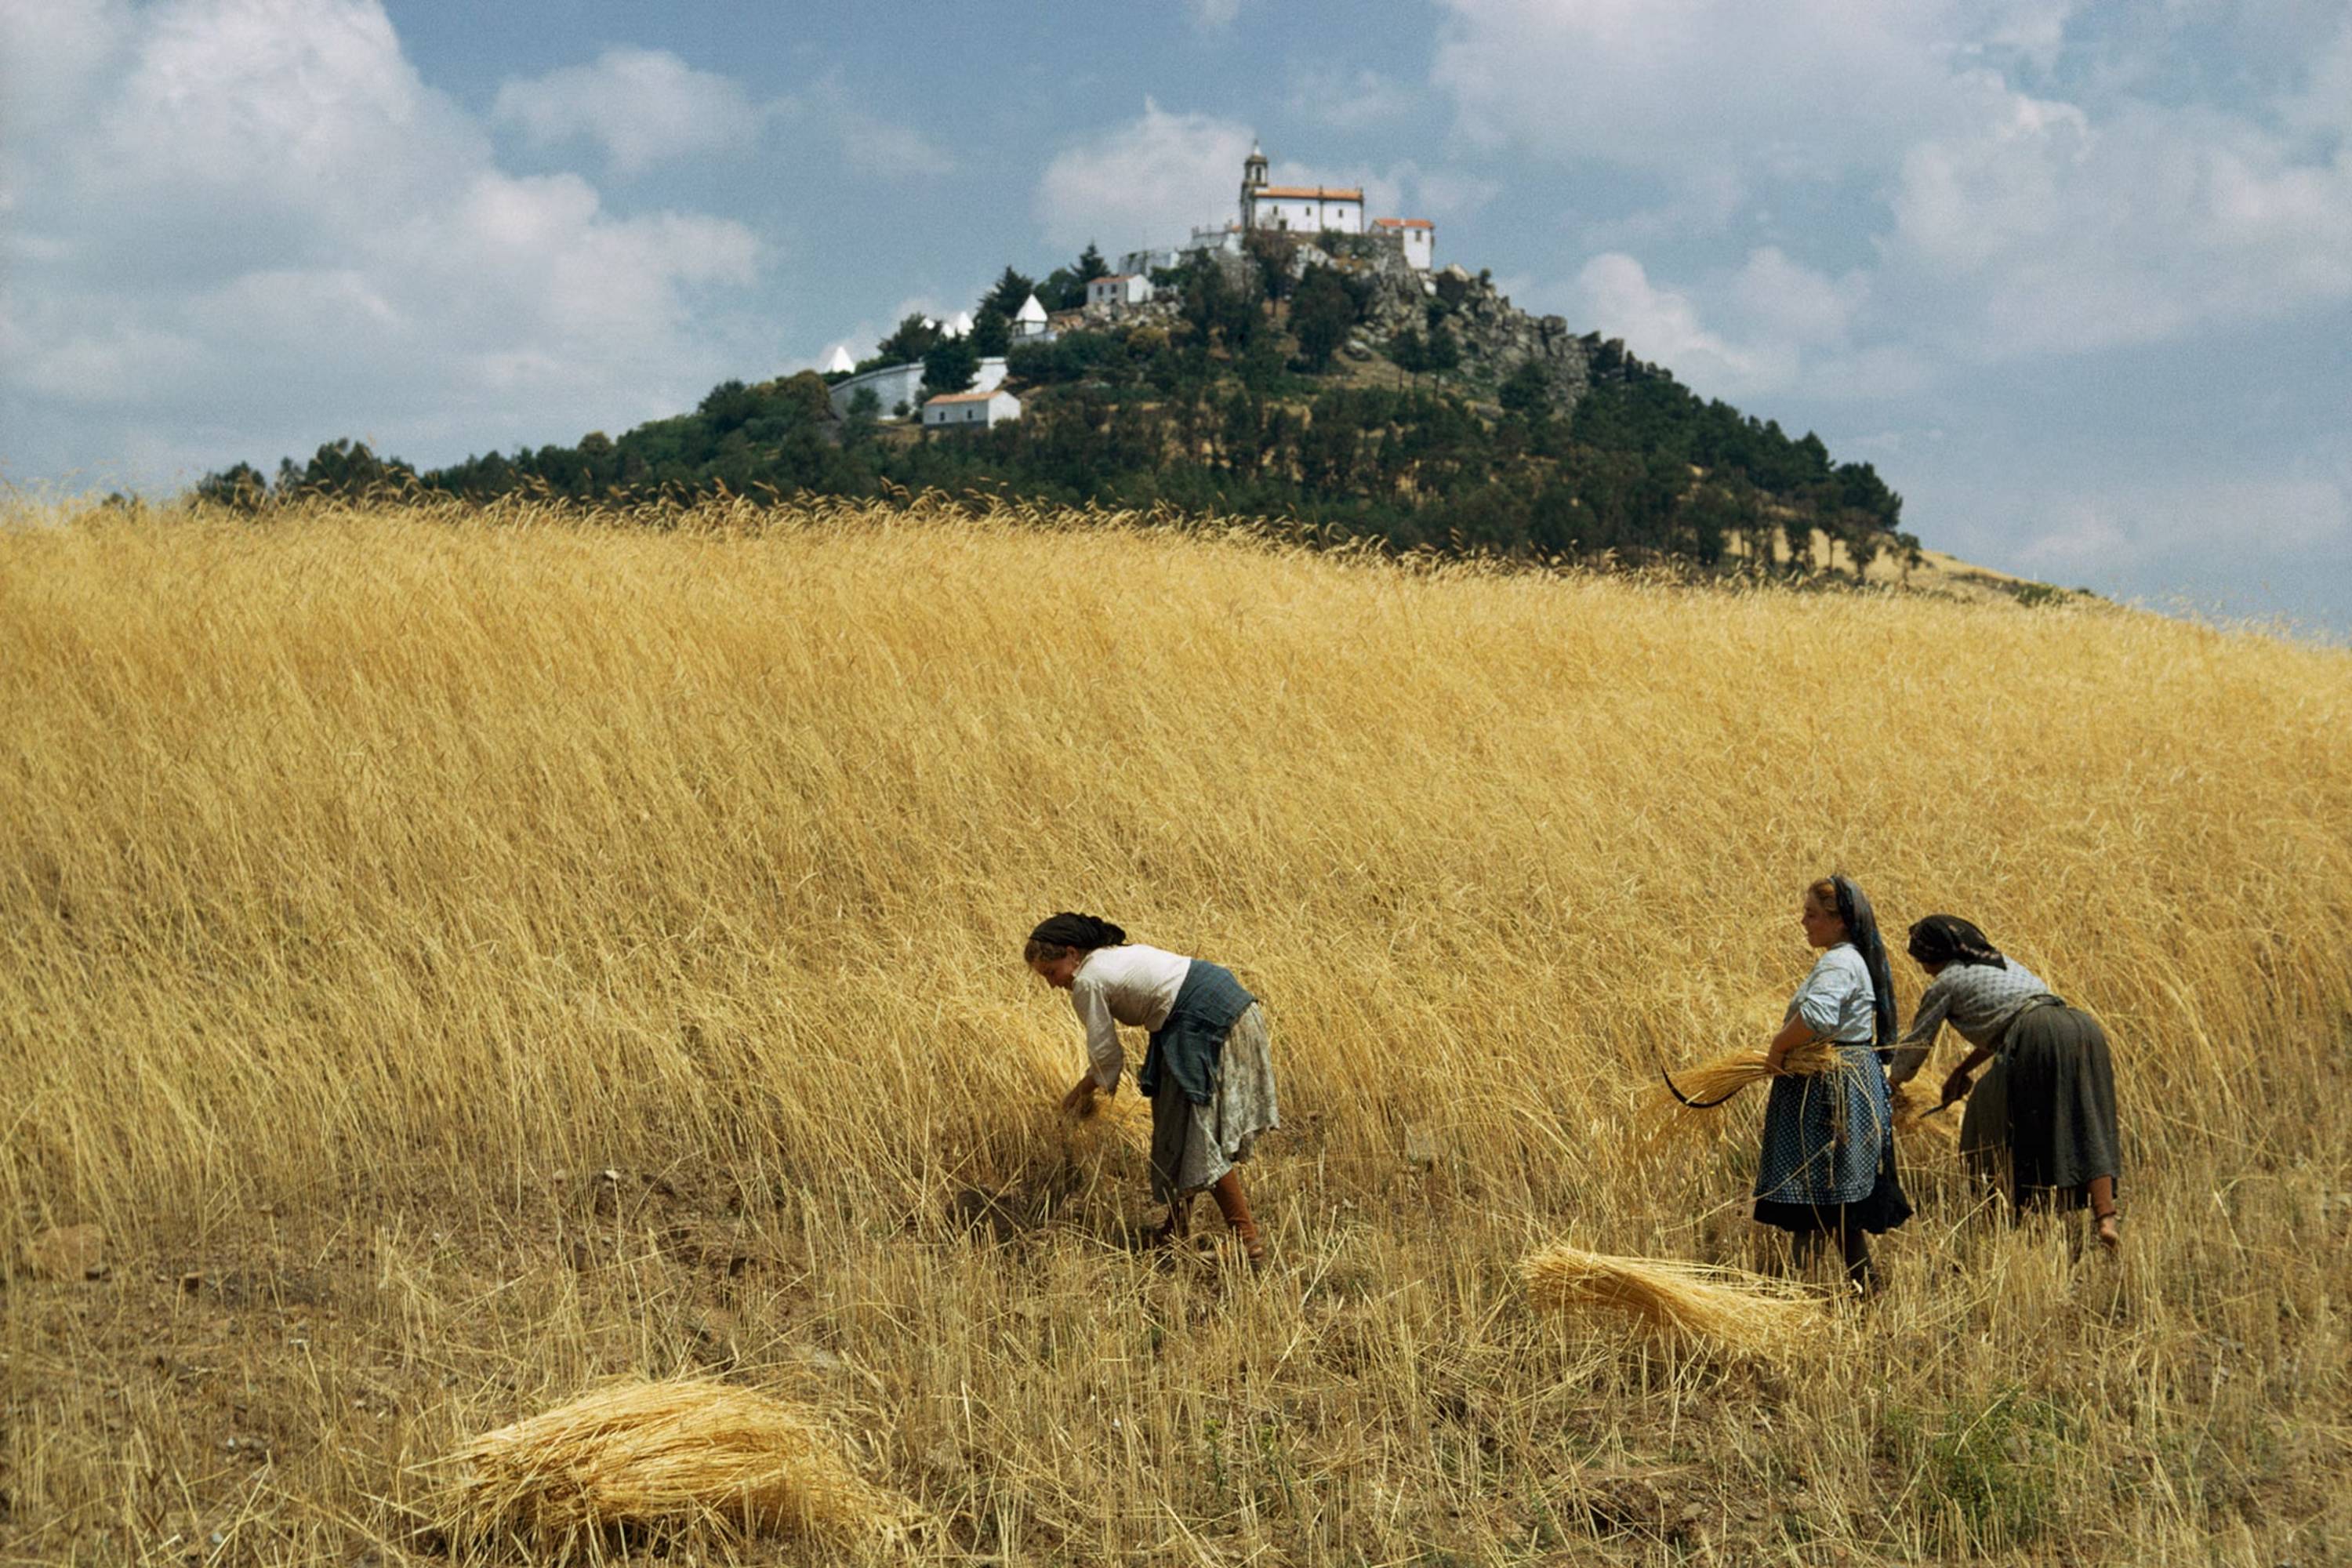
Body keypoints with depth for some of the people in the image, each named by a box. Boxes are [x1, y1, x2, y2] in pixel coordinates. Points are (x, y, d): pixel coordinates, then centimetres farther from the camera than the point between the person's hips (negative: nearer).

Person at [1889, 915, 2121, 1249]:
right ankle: (2105, 1218, -12)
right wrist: (1962, 1070, 48)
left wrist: (1893, 1083, 39)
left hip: (2038, 1042, -7)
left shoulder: (1944, 984, 12)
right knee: (2087, 1132, 3)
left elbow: (1915, 1045, 20)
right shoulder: (2001, 963, 34)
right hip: (2084, 1027, 7)